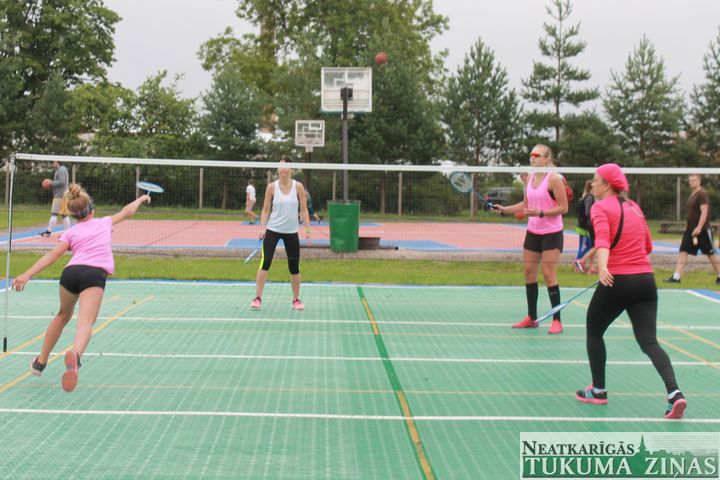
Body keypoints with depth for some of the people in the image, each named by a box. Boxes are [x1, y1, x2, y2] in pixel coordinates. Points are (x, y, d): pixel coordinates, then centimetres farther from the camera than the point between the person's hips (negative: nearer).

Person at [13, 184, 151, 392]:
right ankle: (75, 356, -50)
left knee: (63, 315, 27)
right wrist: (141, 199, 59)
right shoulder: (104, 223, 24)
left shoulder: (70, 233, 21)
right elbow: (127, 212, 40)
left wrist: (27, 274, -2)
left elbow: (52, 255, 5)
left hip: (71, 272, 2)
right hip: (95, 274, -2)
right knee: (85, 324, -18)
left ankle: (41, 361, 38)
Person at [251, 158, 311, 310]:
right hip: (273, 230, -1)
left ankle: (296, 299, 19)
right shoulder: (272, 187, -2)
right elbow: (265, 210, 2)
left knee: (294, 267, 4)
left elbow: (304, 209, 1)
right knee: (265, 262, -12)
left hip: (291, 232, 1)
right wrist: (262, 228, -10)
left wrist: (307, 229, -5)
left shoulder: (298, 186, -2)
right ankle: (257, 298, -5)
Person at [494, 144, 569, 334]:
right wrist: (504, 209, 7)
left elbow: (563, 207, -14)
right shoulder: (530, 178, 7)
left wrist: (540, 212, -24)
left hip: (551, 233, -7)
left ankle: (557, 321, 1)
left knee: (549, 275, -8)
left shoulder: (554, 179, -14)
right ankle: (531, 318, 17)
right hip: (532, 232, 7)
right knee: (529, 273, 7)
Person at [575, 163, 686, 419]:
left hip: (616, 281, -5)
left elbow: (602, 238, -24)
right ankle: (674, 392, -17)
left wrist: (603, 267, -39)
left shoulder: (601, 208, -4)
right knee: (649, 341, 3)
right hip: (646, 280, 5)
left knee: (594, 332, 17)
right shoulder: (634, 207, 15)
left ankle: (598, 390, 23)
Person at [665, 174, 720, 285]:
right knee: (683, 252, -2)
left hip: (702, 229, -8)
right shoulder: (692, 195, 13)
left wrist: (699, 228, -26)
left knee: (711, 254, 3)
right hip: (690, 229, 8)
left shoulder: (702, 194, -13)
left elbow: (704, 212, -20)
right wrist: (688, 225, 20)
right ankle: (676, 277, -5)